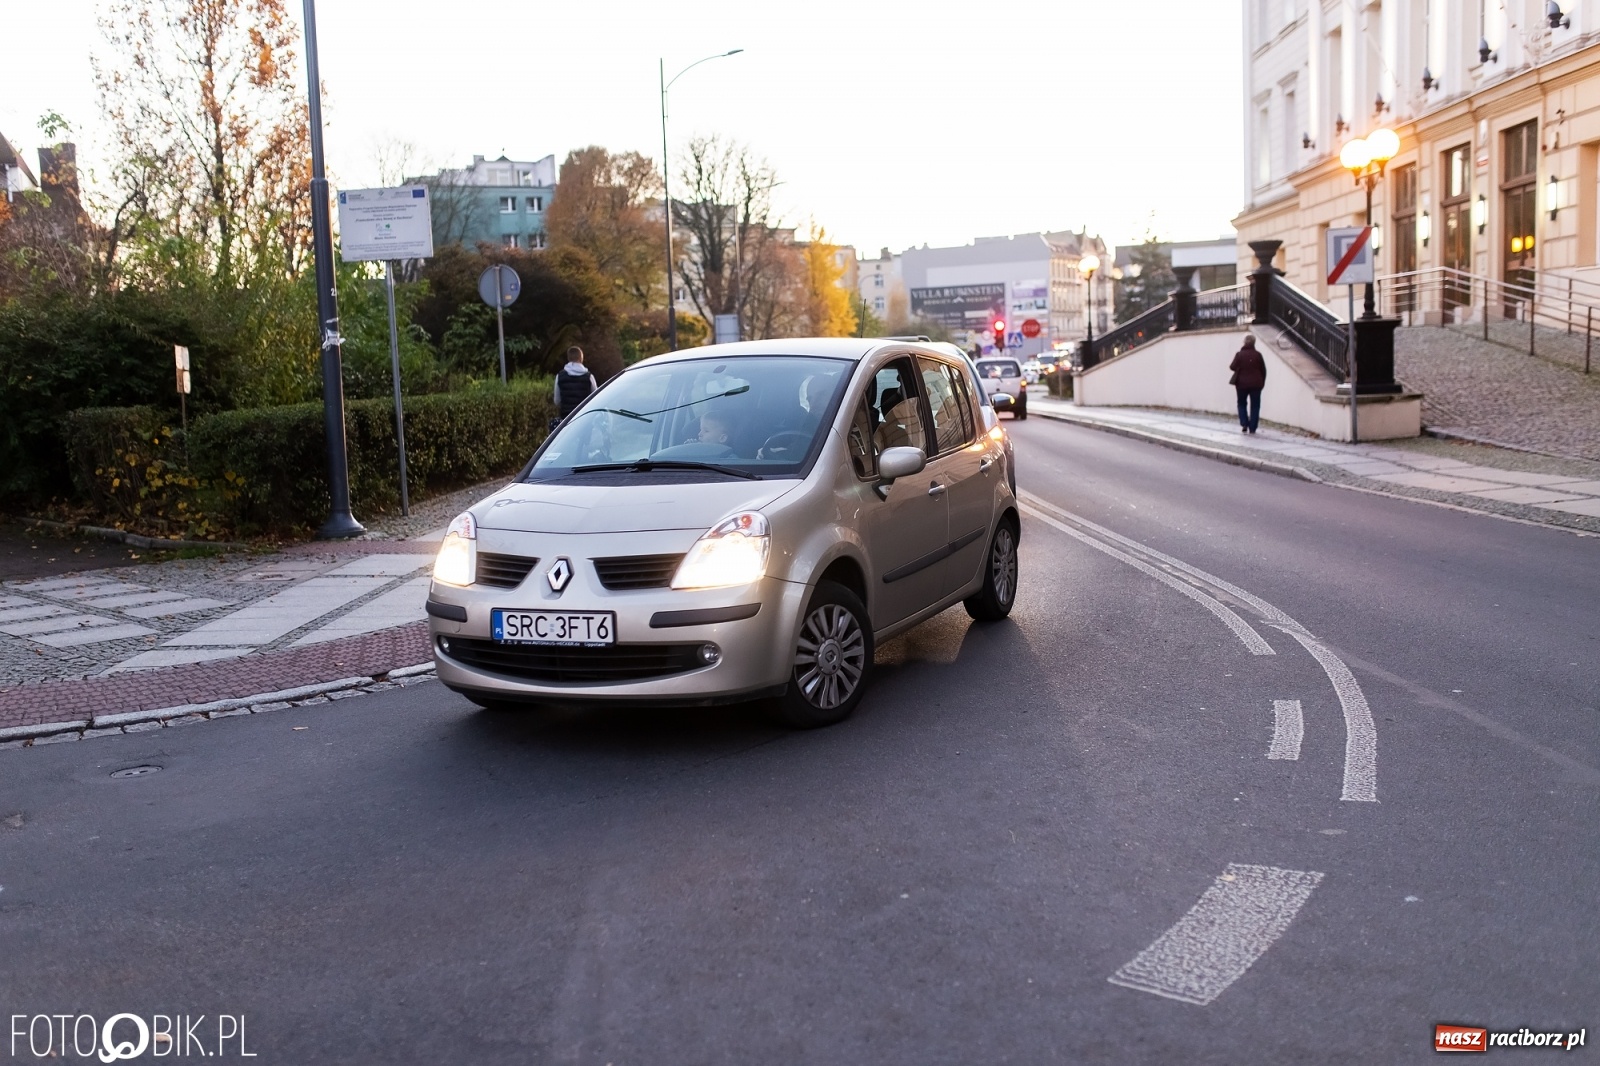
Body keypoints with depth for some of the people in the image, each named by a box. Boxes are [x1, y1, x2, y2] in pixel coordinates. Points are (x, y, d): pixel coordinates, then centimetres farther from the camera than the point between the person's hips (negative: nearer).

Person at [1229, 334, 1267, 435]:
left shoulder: (1239, 354, -9)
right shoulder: (1257, 355, -5)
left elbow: (1233, 367, -7)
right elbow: (1263, 370, 0)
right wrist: (1262, 382, 12)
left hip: (1242, 384, 0)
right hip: (1256, 384, 0)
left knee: (1242, 404, 16)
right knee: (1255, 406, 8)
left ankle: (1244, 424, 1)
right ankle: (1252, 428, 4)